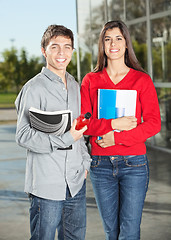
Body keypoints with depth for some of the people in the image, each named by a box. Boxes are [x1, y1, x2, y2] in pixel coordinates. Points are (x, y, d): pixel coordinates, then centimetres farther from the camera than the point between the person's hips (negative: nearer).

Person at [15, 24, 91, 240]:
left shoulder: (74, 86, 13)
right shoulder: (34, 88, -10)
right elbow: (23, 136, -16)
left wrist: (85, 162, 13)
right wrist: (66, 139, -20)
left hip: (76, 182, 7)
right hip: (46, 184, -7)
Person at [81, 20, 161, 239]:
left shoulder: (142, 80, 2)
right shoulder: (90, 80, 6)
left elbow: (153, 123, -5)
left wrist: (117, 137, -14)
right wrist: (113, 124, -15)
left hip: (134, 163, -2)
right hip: (100, 164, 2)